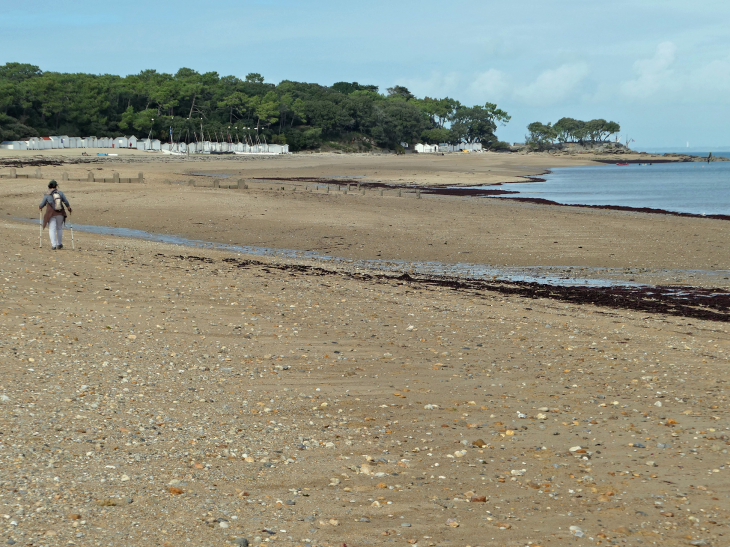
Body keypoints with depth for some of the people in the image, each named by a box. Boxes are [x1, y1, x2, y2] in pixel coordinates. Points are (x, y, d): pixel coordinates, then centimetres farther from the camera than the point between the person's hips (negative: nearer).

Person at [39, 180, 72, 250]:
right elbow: (66, 202, 5)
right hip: (60, 214, 2)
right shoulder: (60, 193, 1)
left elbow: (42, 204, 6)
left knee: (52, 229, -1)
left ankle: (54, 245, -10)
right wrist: (69, 208, 21)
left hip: (51, 214, -2)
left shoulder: (47, 195, -4)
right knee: (59, 228, 16)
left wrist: (40, 207, 29)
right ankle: (59, 244, 21)